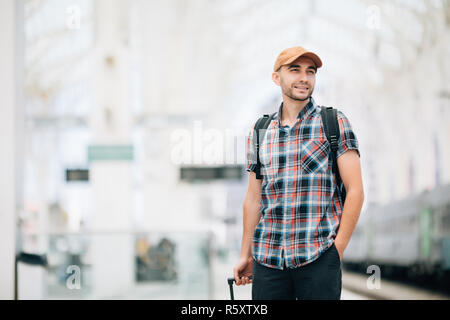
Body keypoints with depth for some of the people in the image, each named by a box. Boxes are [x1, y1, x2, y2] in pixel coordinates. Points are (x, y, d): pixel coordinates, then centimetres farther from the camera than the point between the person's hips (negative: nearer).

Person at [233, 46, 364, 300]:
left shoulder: (335, 123, 3)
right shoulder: (259, 132, 12)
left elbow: (355, 191, -1)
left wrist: (337, 250, -7)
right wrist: (245, 255, 13)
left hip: (319, 257, -3)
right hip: (267, 258, 3)